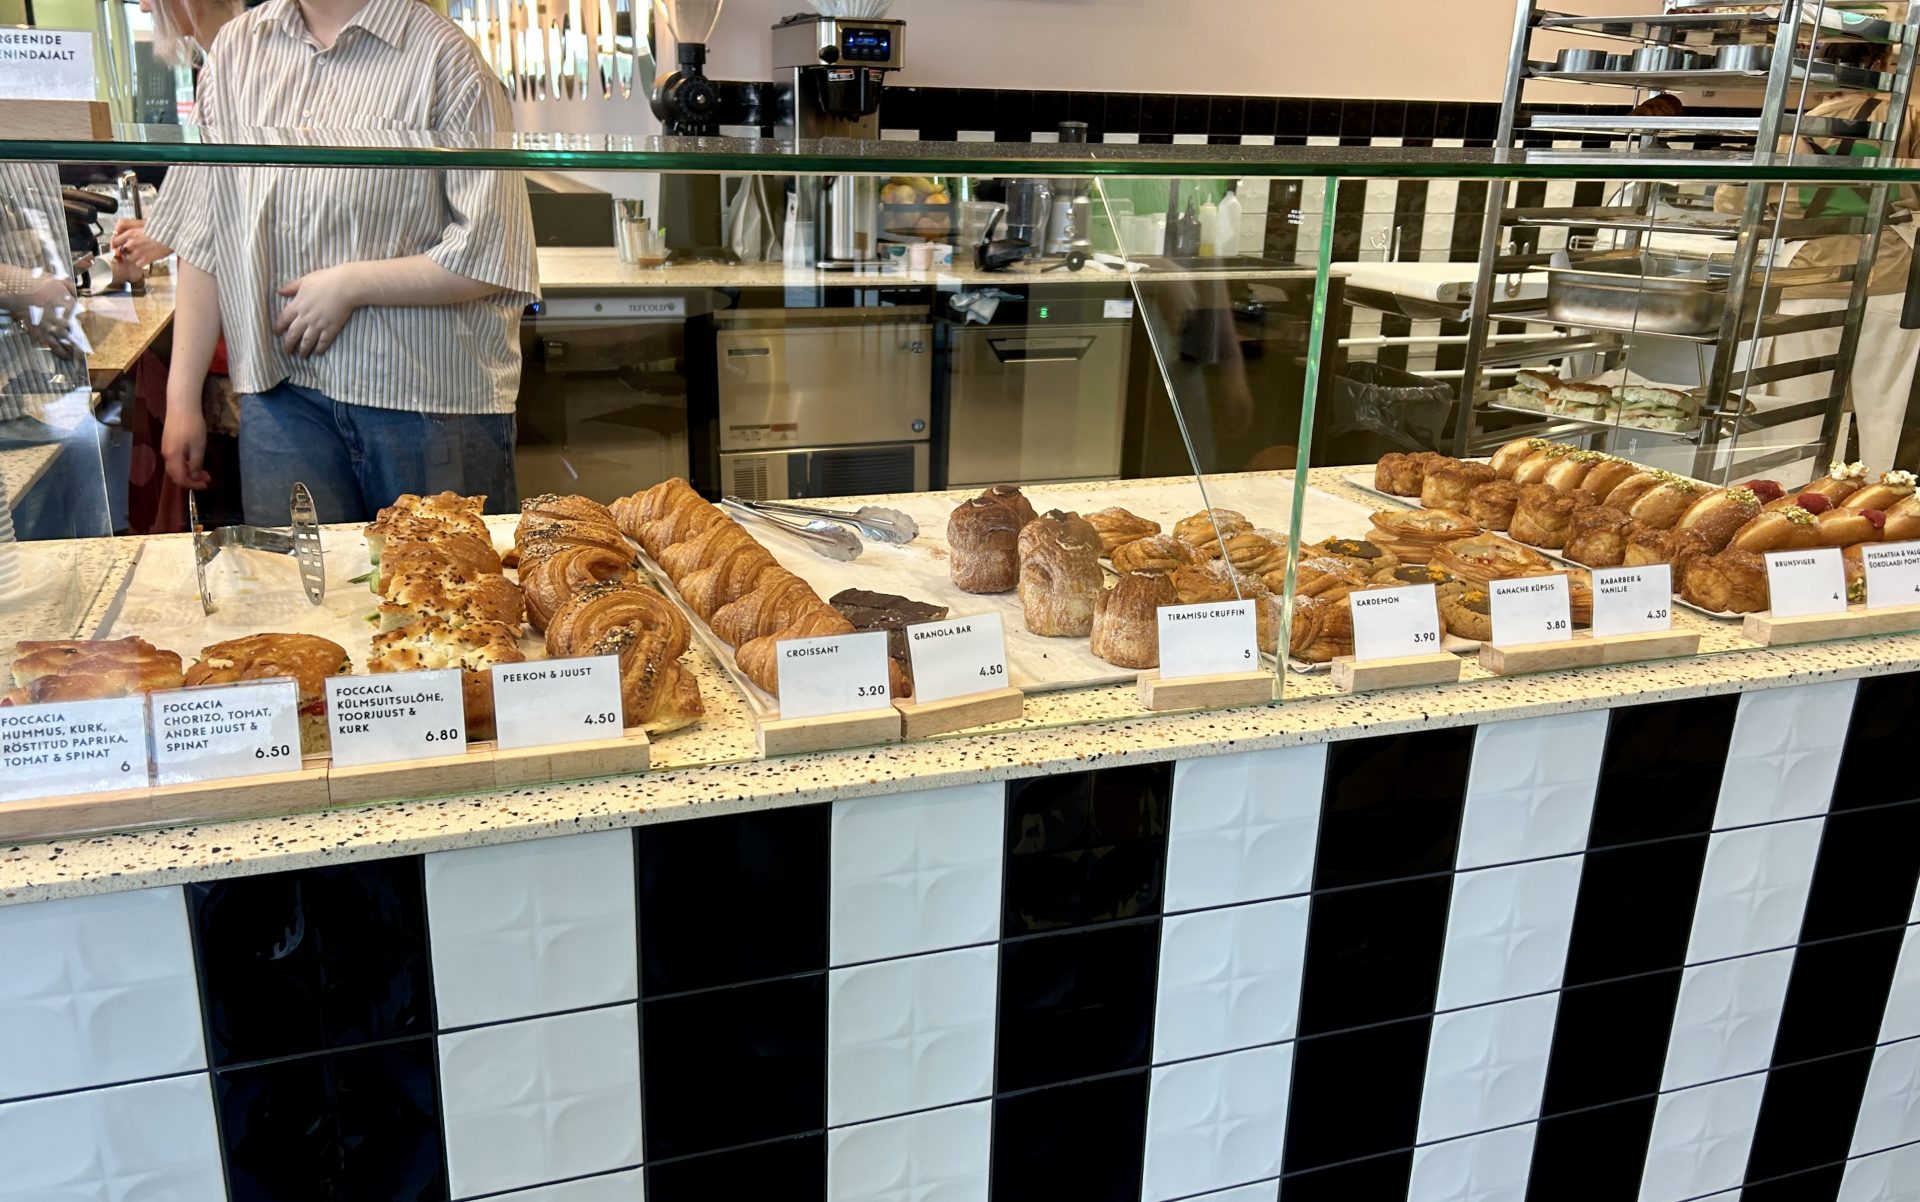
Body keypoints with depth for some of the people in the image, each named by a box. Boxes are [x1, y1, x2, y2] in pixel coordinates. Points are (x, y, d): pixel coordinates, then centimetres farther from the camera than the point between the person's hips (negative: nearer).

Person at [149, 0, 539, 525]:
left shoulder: (444, 56, -6)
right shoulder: (236, 48, 10)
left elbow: (494, 258, -13)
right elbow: (204, 240, 12)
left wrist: (348, 285, -12)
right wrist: (182, 396, 10)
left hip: (432, 401, -4)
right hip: (281, 393, 4)